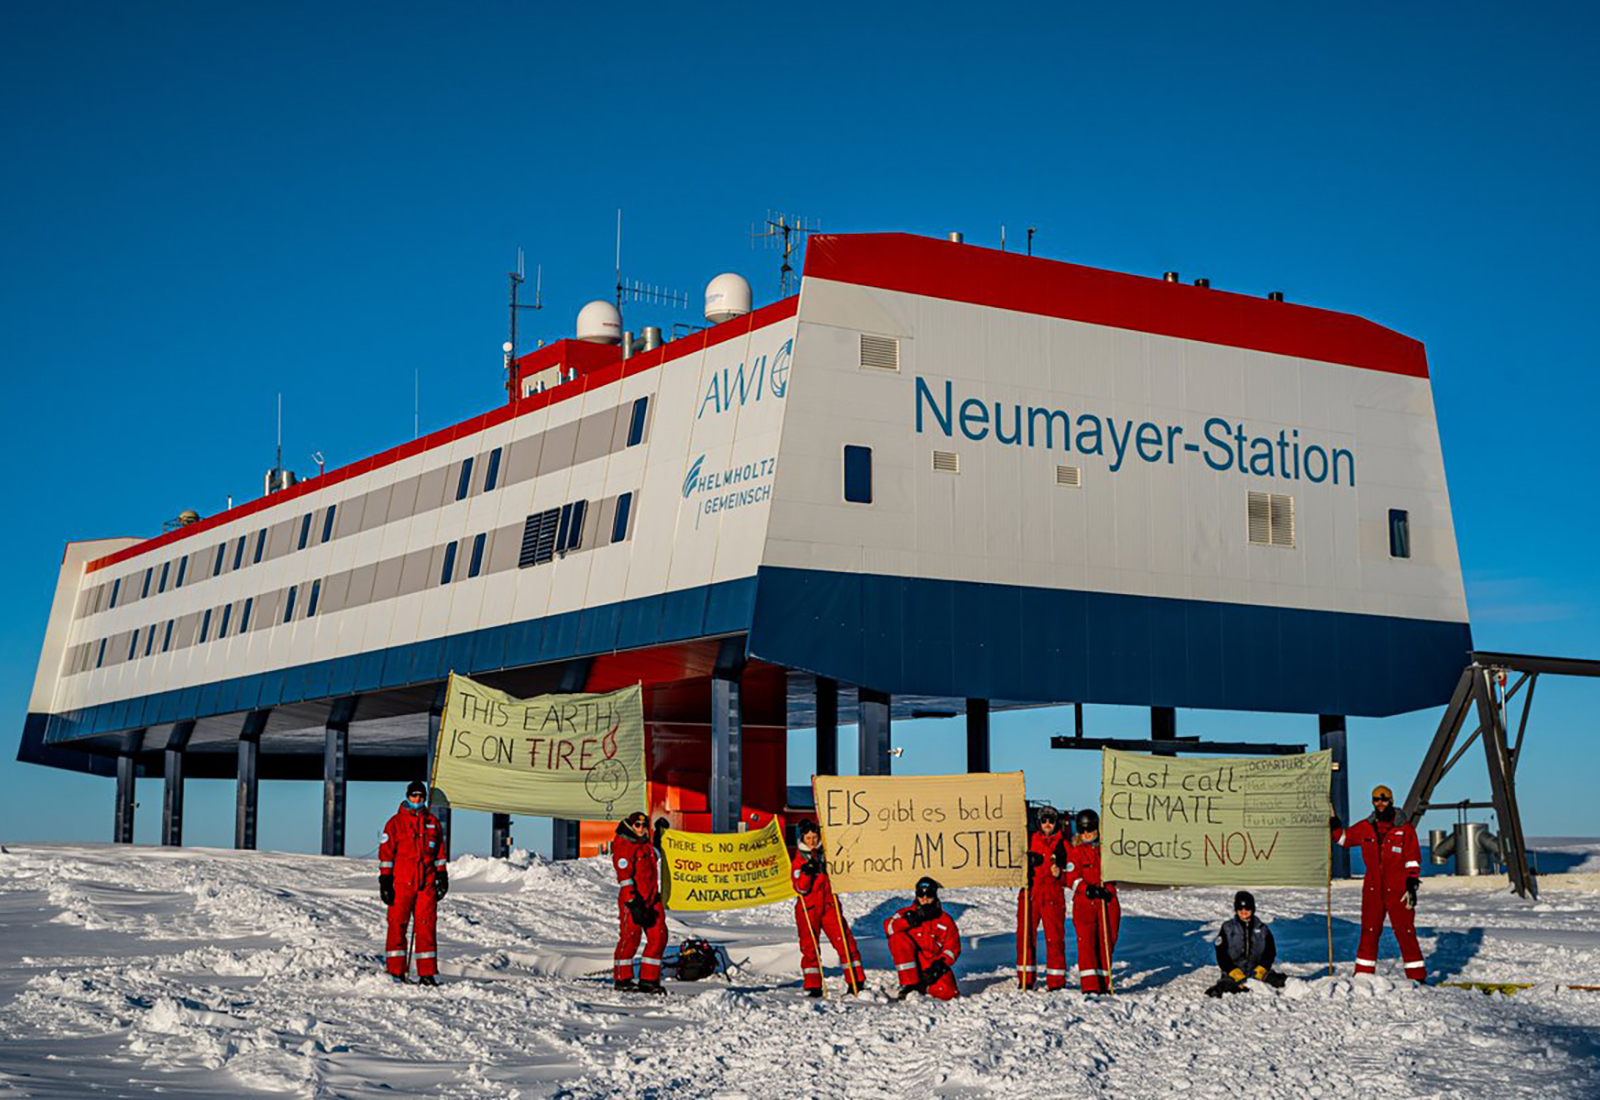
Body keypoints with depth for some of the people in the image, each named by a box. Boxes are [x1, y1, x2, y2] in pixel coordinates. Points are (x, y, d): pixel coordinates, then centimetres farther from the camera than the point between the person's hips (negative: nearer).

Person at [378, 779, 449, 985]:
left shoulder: (433, 823, 14)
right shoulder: (396, 822, 3)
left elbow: (440, 853, 20)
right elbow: (385, 853, 1)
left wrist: (442, 877, 13)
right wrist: (385, 881, -6)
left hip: (427, 883, 3)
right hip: (401, 883, -3)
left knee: (427, 926, 0)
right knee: (397, 924, -4)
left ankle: (427, 972, 3)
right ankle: (395, 971, 1)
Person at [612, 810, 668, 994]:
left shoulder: (647, 846, 19)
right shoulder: (624, 846, -8)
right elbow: (624, 876, -15)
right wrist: (633, 903, -22)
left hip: (651, 899, 8)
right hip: (633, 899, -8)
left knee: (659, 936, 1)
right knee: (630, 937, -4)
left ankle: (648, 979, 5)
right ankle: (622, 979, 8)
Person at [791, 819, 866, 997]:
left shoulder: (826, 854, 9)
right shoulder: (798, 861, 1)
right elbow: (801, 889, -8)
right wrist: (806, 873, -26)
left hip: (828, 905, 2)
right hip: (808, 908, -2)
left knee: (844, 941, -5)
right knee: (810, 947, -1)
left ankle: (856, 981, 1)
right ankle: (813, 986, 7)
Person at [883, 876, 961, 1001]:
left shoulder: (945, 920, 7)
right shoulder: (908, 913, 4)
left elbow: (952, 946, 2)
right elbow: (888, 927, -13)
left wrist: (941, 962, -17)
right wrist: (906, 921, -30)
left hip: (933, 967, 0)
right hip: (910, 966, 0)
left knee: (947, 993, -27)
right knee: (898, 938, -27)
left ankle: (923, 987, 8)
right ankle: (909, 984, -22)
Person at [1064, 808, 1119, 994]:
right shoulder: (1075, 851, 5)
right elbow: (1072, 877, -3)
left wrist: (1107, 889, -1)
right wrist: (1088, 889, -17)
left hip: (1108, 901, 3)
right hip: (1084, 902, -3)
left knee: (1107, 941, 3)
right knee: (1086, 941, -10)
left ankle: (1103, 983, 14)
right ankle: (1089, 985, -13)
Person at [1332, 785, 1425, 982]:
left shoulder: (1405, 829, 0)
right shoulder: (1365, 828, 8)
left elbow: (1413, 860, 0)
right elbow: (1344, 838, 22)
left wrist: (1412, 885, -8)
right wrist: (1335, 827, 3)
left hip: (1398, 890, -3)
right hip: (1372, 890, 4)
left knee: (1405, 932, -5)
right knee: (1369, 932, 6)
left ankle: (1417, 975, 1)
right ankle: (1363, 973, 14)